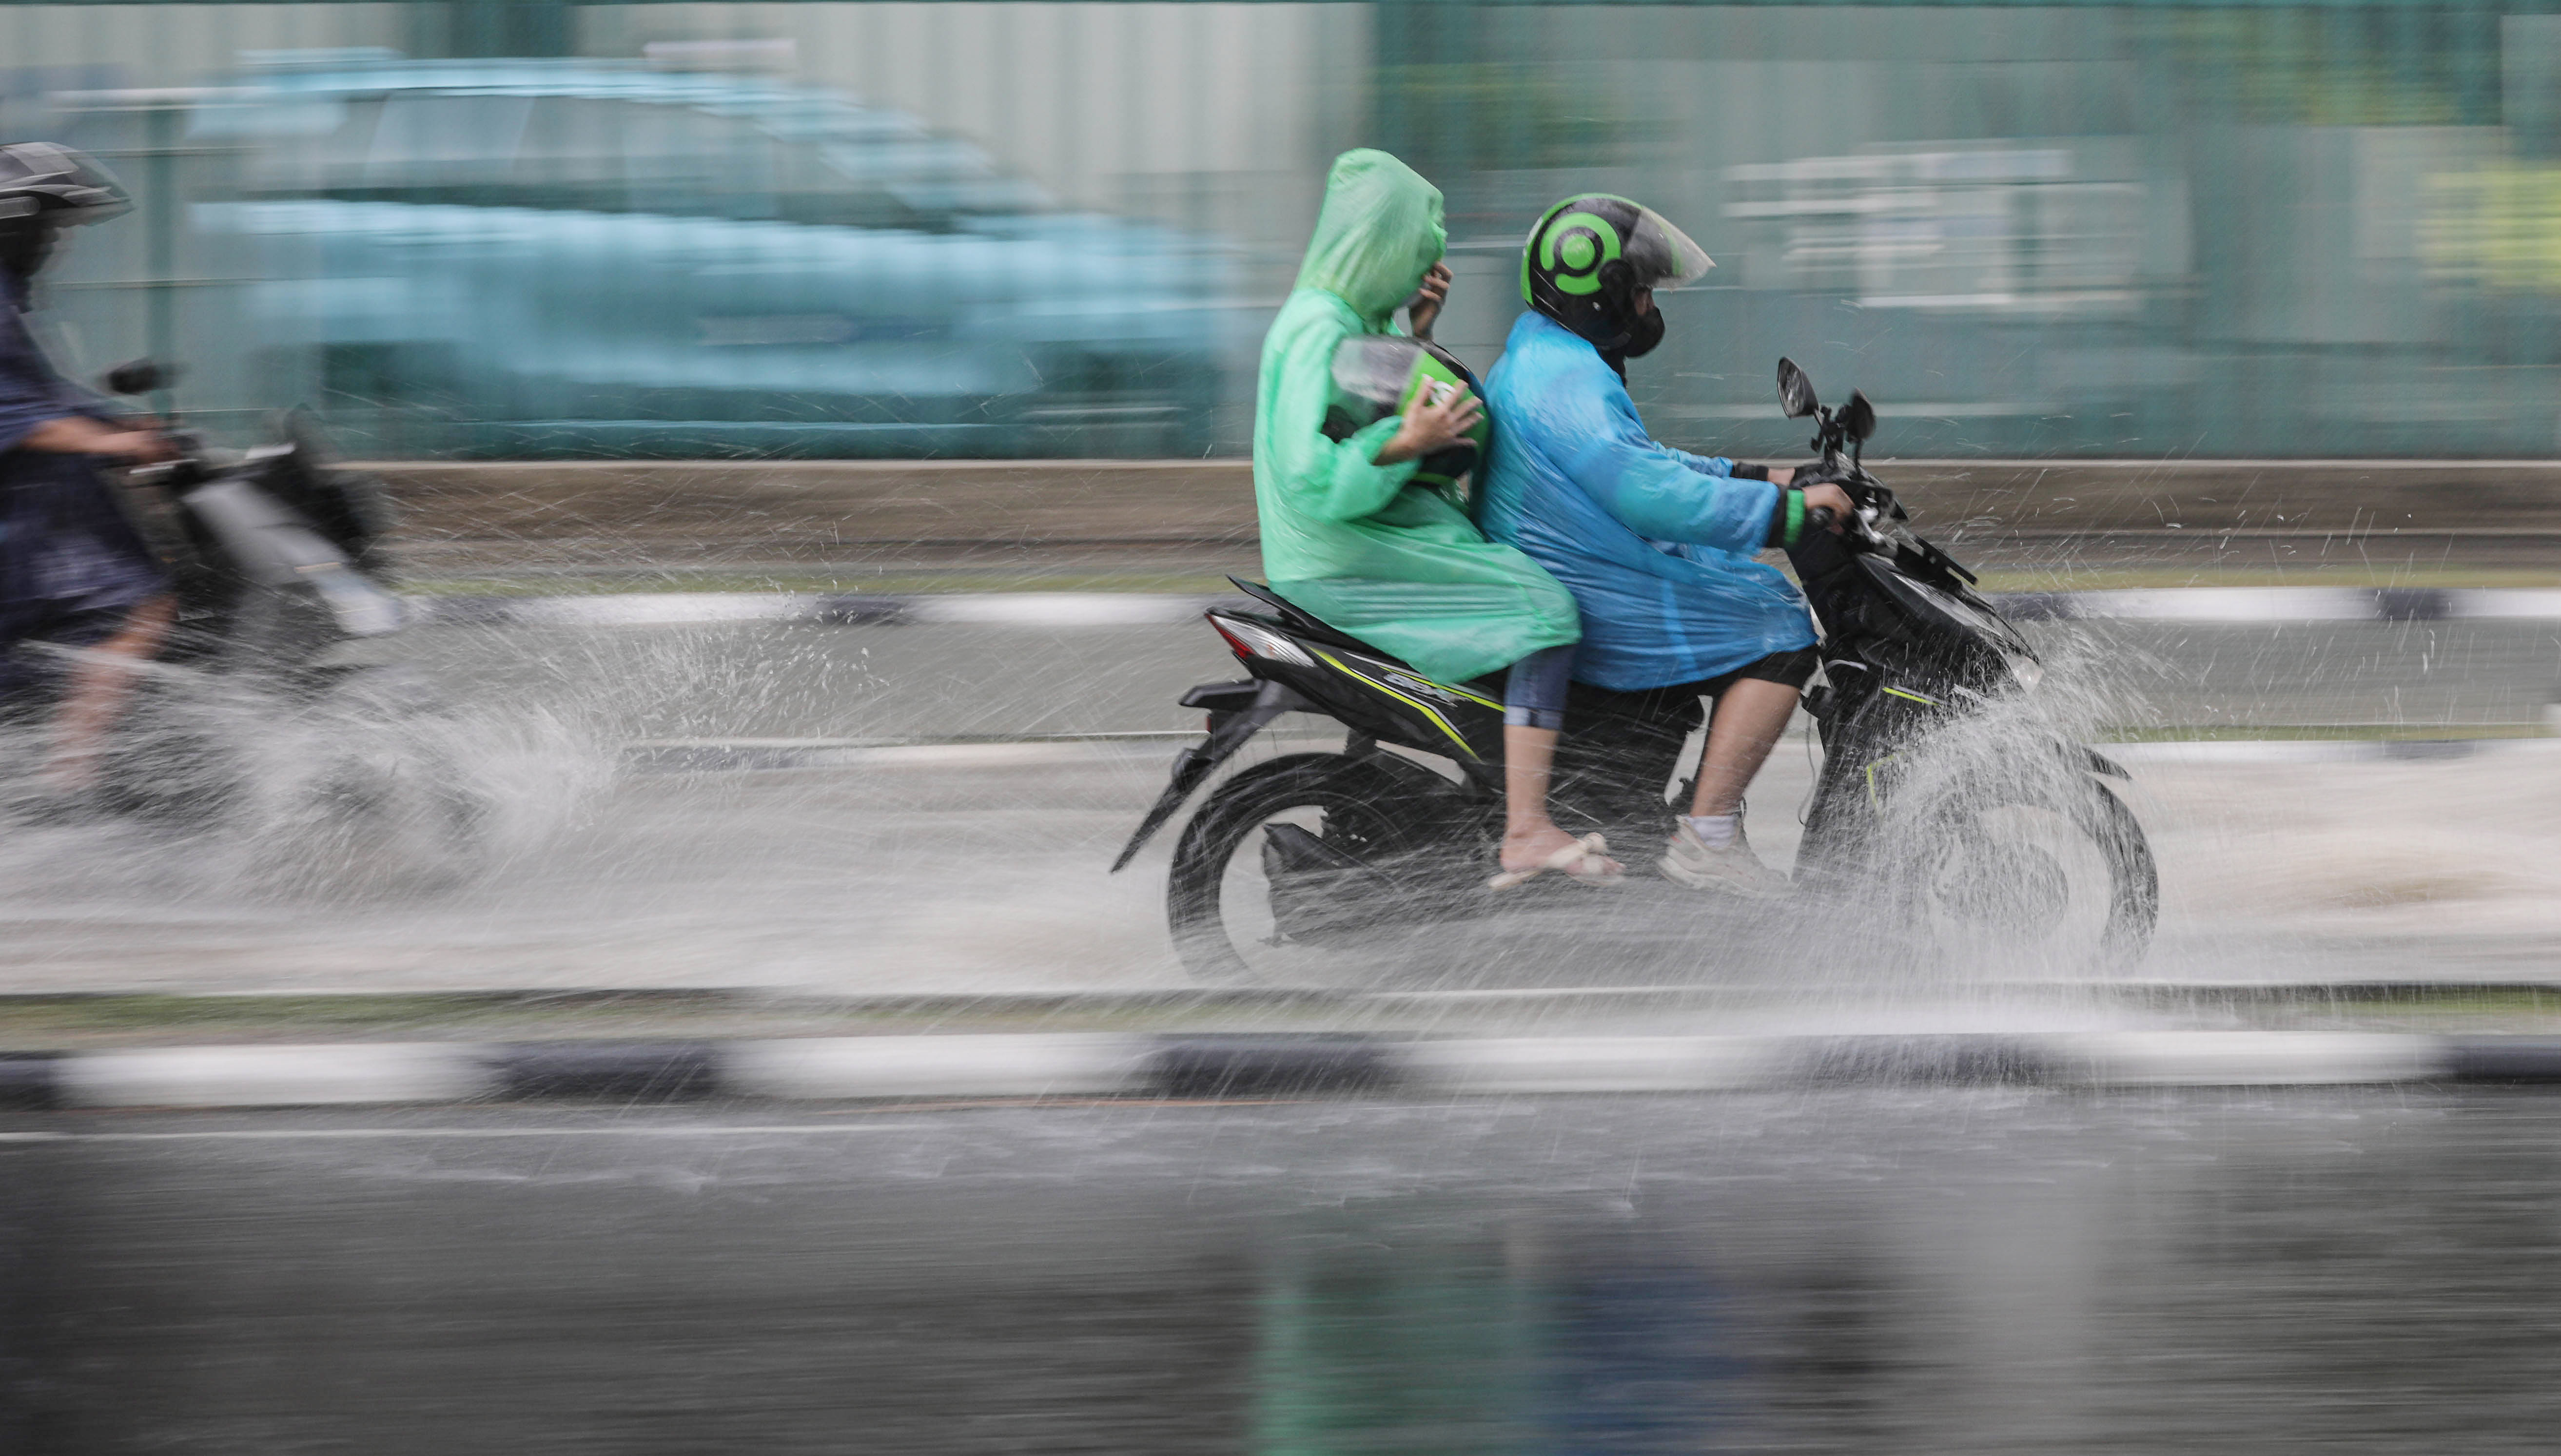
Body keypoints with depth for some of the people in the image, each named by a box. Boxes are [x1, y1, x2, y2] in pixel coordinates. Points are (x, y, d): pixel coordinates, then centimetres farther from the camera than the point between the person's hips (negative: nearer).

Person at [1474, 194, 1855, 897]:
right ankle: (1707, 837, -19)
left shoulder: (1534, 363, 16)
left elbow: (1636, 466, 27)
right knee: (1778, 631, -13)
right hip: (1579, 612, -11)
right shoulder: (1566, 379, -20)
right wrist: (1785, 510, -25)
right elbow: (1648, 492, -30)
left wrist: (1753, 480, 21)